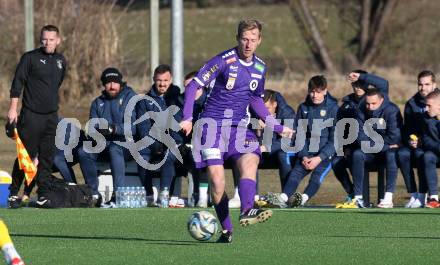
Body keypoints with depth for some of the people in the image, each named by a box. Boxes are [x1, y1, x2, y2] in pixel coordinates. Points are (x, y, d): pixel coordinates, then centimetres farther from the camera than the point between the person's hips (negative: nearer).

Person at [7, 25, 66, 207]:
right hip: (31, 115, -5)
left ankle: (43, 194, 9)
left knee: (47, 156, 4)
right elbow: (17, 83, -6)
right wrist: (13, 108, -12)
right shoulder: (30, 58, -5)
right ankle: (14, 193, 3)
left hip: (51, 116, 5)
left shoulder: (61, 61, 13)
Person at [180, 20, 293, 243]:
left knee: (250, 161, -26)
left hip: (239, 127, 4)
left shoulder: (260, 68, 9)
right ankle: (226, 230, 3)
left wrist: (278, 127, 23)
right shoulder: (224, 60, -9)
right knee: (217, 181, -11)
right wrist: (187, 118, -18)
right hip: (212, 124, -4)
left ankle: (246, 212, -42)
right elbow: (193, 86, -8)